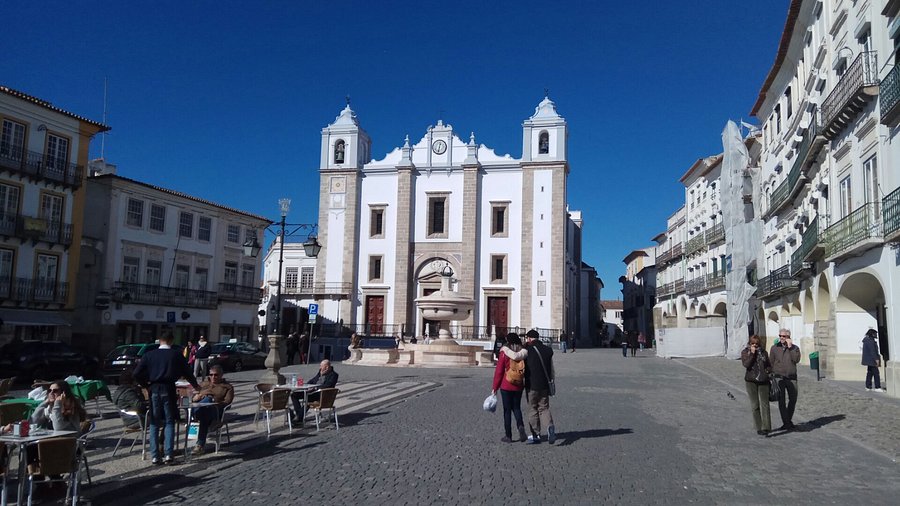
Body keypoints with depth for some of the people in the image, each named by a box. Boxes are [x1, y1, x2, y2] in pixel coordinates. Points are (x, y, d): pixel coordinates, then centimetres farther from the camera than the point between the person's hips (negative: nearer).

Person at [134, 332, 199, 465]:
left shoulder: (149, 355, 6)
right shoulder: (176, 355, 3)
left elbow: (137, 373, 2)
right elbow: (187, 372, 10)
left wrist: (146, 384, 18)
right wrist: (195, 385, 26)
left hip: (154, 390, 1)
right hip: (168, 389, -1)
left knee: (154, 423, 8)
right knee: (169, 422, 6)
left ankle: (155, 456, 4)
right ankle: (168, 455, -1)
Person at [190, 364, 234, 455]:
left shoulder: (227, 387, 21)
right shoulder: (203, 384, 33)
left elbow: (227, 402, 4)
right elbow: (193, 399, 24)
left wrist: (215, 403, -14)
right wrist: (200, 395, 1)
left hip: (215, 412, -2)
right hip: (201, 408, 2)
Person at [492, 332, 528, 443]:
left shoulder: (504, 352, -9)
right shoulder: (524, 353, -2)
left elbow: (499, 371, -8)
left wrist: (495, 387, -3)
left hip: (506, 386, -3)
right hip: (519, 386, 3)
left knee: (507, 410, 6)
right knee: (516, 407, 18)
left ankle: (508, 436, 10)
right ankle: (521, 426, -7)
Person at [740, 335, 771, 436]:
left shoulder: (763, 352, 9)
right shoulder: (745, 352, 3)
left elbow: (769, 366, 18)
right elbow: (746, 364, -13)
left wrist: (767, 371, -3)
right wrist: (752, 353, -13)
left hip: (763, 381, 1)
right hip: (751, 381, -1)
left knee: (764, 403, -7)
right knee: (755, 405, 3)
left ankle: (766, 427, -9)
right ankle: (758, 427, 10)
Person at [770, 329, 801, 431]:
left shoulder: (795, 348, 4)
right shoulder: (774, 348, 4)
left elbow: (796, 359, -13)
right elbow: (770, 363, 6)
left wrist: (790, 347, -15)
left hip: (791, 377, 1)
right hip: (779, 377, -1)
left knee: (793, 399, 10)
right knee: (781, 401, -4)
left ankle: (788, 421, 28)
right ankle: (786, 423, 0)